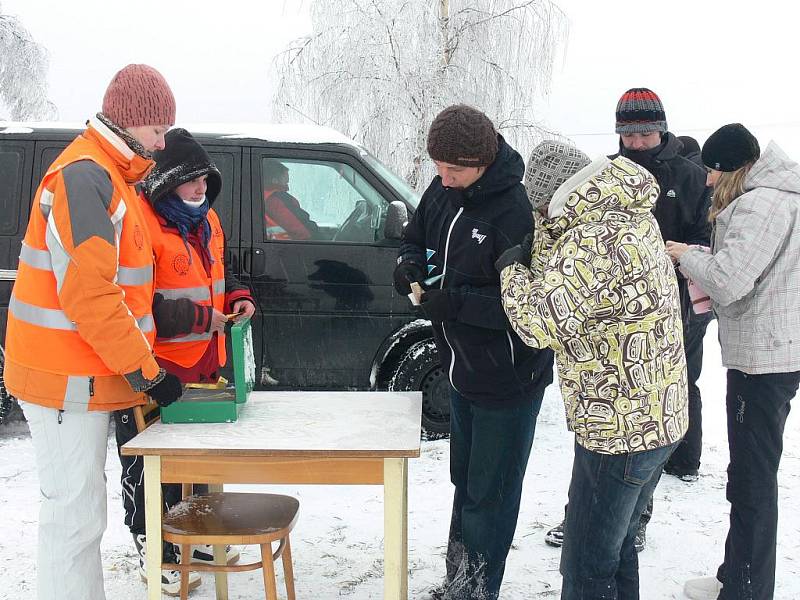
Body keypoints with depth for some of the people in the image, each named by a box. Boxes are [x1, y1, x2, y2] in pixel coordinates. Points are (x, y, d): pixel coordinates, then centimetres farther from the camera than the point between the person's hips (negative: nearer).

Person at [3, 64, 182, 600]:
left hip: (88, 377, 10)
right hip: (68, 381, -10)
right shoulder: (84, 175, -17)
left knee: (81, 510, 17)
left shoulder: (112, 175, 16)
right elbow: (87, 293, -24)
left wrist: (143, 364, 16)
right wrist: (145, 371, -19)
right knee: (76, 516, -4)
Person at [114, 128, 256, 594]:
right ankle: (156, 555, 19)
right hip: (156, 370, -9)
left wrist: (238, 298, 4)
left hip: (205, 365, 9)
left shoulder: (207, 221, 10)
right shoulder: (143, 223, -19)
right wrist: (199, 317, -23)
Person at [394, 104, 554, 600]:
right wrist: (411, 263, -8)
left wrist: (458, 302, -32)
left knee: (489, 495, 6)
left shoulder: (516, 211, -26)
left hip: (508, 379, -9)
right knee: (465, 481, 23)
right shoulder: (443, 191, -2)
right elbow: (416, 237, 15)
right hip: (465, 372, 9)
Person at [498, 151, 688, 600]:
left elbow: (540, 322, -24)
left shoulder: (594, 238, -23)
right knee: (617, 547, 24)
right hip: (658, 418, 10)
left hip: (619, 428, -10)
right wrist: (548, 234, 2)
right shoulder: (635, 218, 8)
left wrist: (512, 269, -9)